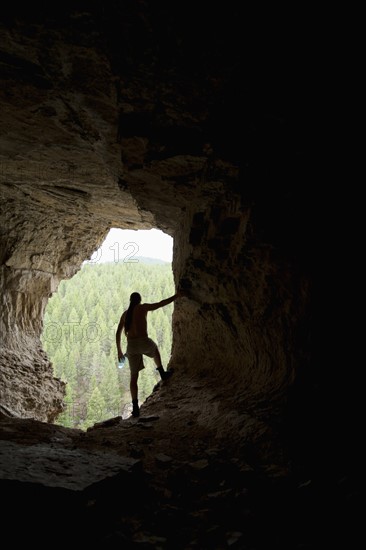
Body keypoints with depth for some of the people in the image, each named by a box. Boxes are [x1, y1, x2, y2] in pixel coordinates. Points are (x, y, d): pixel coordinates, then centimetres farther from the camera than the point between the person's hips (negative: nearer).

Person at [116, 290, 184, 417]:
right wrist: (176, 296, 16)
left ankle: (135, 407, 0)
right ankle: (162, 373, 43)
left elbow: (118, 333, 19)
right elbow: (161, 304, 4)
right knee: (154, 348, 37)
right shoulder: (143, 308, 4)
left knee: (133, 377, 11)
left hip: (131, 346, 3)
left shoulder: (125, 314, 18)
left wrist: (119, 351, 26)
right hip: (144, 343, -3)